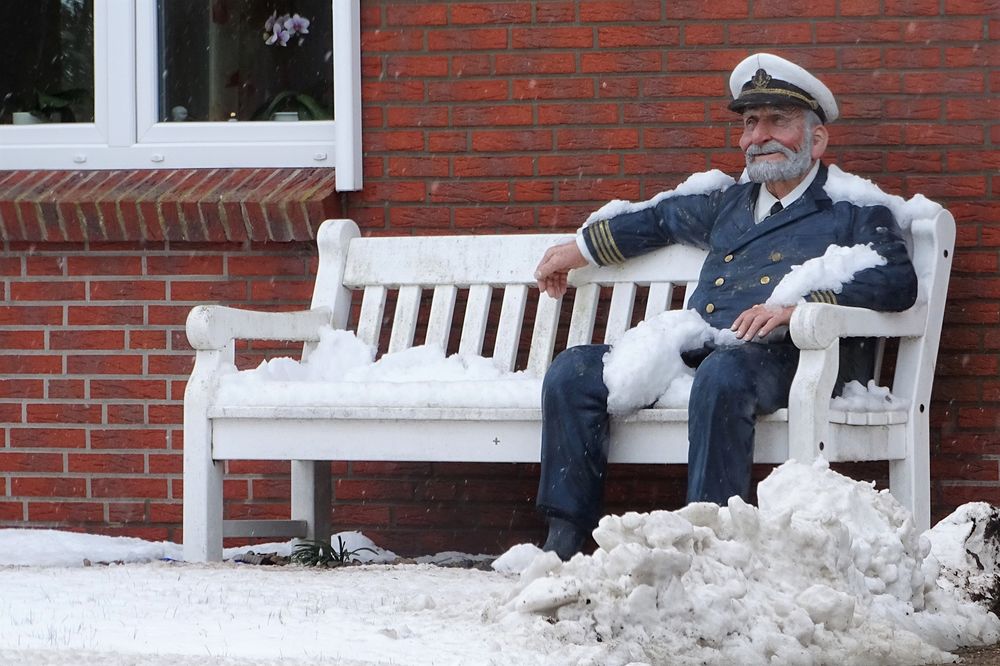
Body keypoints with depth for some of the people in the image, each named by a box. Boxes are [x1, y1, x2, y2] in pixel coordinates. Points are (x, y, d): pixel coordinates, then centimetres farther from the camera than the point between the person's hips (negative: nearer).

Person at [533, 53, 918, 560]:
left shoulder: (852, 213, 9)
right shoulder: (730, 205, 30)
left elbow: (897, 281, -8)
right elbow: (661, 219, 49)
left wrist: (799, 305, -20)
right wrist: (579, 250, 48)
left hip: (784, 356, -7)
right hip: (692, 355, 7)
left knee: (724, 372, -41)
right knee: (573, 371, -7)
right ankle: (563, 541, -11)